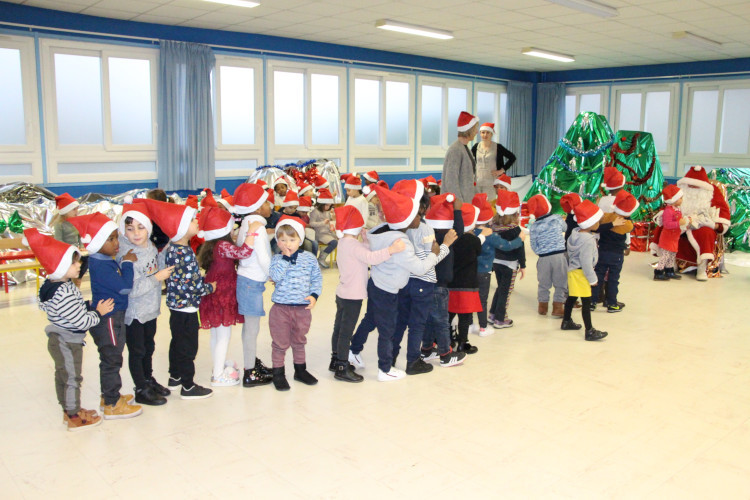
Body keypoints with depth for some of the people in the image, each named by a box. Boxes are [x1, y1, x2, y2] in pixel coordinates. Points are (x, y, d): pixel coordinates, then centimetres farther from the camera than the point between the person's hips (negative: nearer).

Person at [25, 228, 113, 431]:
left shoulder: (58, 285, 1)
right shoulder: (64, 294, -31)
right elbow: (81, 321, -27)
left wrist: (91, 310, 4)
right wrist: (98, 312, -13)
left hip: (58, 340, 10)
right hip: (67, 343, -10)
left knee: (62, 376, 21)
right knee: (72, 379, 5)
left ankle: (69, 410, 38)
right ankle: (74, 418, 20)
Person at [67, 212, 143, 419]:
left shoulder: (106, 260, 5)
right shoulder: (100, 265, -25)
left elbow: (119, 283, 11)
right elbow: (125, 286, -25)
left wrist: (126, 262, 0)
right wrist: (127, 262, -14)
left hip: (112, 317, 10)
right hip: (108, 320, -10)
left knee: (111, 359, 21)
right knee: (111, 360, 2)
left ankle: (109, 396, 36)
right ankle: (112, 405, 14)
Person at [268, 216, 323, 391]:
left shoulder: (309, 258, 0)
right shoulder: (276, 259, -5)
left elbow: (317, 278, 6)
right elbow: (275, 276, -22)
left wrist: (314, 295, -7)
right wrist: (285, 257, -23)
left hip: (303, 308, 2)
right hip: (281, 308, -2)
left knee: (299, 341, 20)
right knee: (280, 343, 7)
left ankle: (300, 370, 36)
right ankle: (278, 373, 22)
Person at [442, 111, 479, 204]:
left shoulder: (465, 148, 15)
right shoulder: (455, 150, -15)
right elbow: (451, 181, -19)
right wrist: (459, 202, -20)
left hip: (467, 199, 9)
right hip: (457, 201, -9)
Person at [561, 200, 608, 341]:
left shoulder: (575, 233, 3)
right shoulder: (588, 240, -25)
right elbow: (586, 262, -25)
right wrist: (592, 278, -15)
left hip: (573, 270, 10)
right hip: (581, 273, -10)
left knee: (572, 297, 22)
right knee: (586, 302, -5)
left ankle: (566, 321, 38)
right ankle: (589, 331, -2)